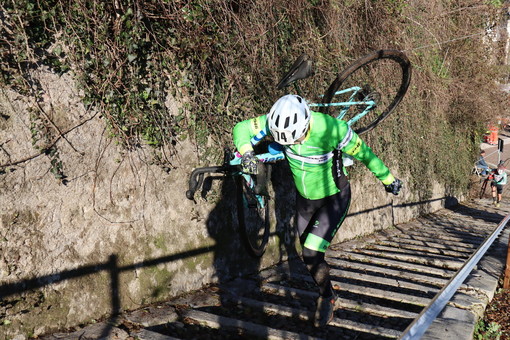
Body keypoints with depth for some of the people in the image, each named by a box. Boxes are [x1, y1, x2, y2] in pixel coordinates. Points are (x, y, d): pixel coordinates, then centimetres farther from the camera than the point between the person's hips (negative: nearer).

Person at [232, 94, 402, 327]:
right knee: (308, 253, 16)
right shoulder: (280, 121, -22)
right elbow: (241, 128, -15)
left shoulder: (331, 129, -34)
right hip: (304, 198, 5)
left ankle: (327, 298, 17)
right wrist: (246, 152, -35)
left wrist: (388, 179, -7)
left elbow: (363, 153, -19)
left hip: (334, 198, -5)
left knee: (311, 255, -11)